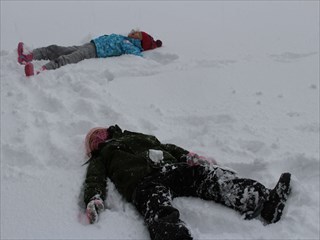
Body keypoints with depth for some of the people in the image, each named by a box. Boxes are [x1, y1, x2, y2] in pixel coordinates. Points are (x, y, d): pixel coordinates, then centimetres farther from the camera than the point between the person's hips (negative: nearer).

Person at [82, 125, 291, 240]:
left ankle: (264, 202, -37)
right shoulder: (101, 159, 29)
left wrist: (190, 157, 12)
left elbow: (168, 148, 32)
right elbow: (95, 180, 9)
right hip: (144, 181, -4)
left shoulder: (140, 137, 40)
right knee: (163, 214, -37)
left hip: (174, 168, 5)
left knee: (213, 176, -20)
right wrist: (93, 200, -15)